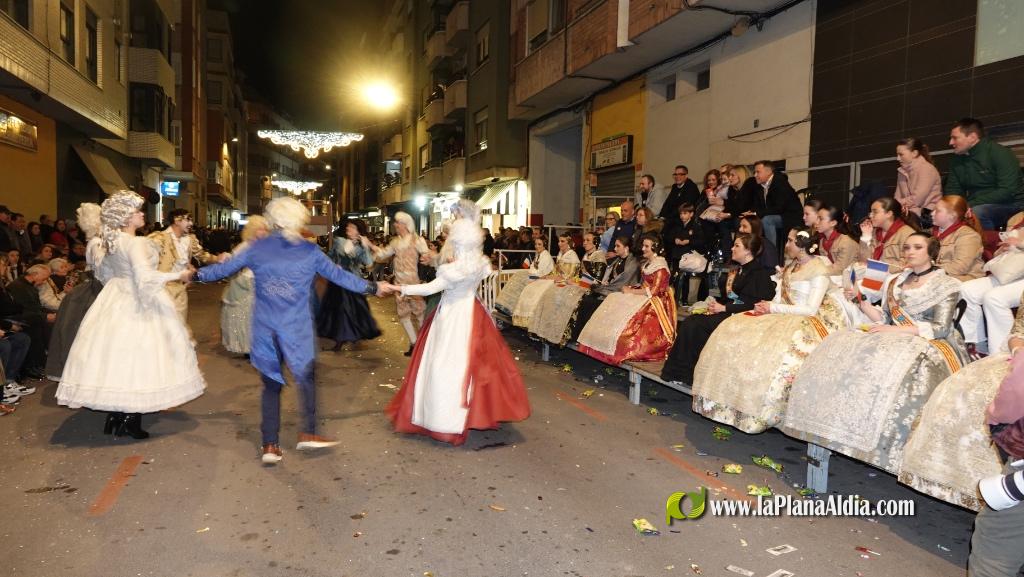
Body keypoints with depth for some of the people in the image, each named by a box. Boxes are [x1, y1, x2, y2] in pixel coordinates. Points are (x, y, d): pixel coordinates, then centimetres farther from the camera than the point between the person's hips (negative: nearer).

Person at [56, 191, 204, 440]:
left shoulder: (111, 242, 9)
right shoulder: (136, 243, -18)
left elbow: (107, 274, 19)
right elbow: (145, 277, -29)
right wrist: (179, 275, -21)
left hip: (115, 301, 9)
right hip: (138, 305, -9)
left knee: (115, 358, 12)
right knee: (135, 358, -1)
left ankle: (114, 417, 19)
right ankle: (130, 421, 4)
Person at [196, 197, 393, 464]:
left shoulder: (258, 247, 3)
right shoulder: (310, 251, -1)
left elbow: (226, 267, 10)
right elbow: (338, 274, 3)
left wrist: (197, 274, 27)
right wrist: (372, 287, 12)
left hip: (265, 329, 2)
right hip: (297, 329, -2)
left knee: (271, 384, 9)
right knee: (306, 377, 13)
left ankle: (270, 444, 11)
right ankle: (308, 433, 7)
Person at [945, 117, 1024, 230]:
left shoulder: (1000, 153, -14)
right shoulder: (957, 159, 7)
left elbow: (1007, 191, -23)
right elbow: (952, 191, 9)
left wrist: (969, 206, -29)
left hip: (1010, 205, -7)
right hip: (977, 207, 7)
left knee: (976, 212, -34)